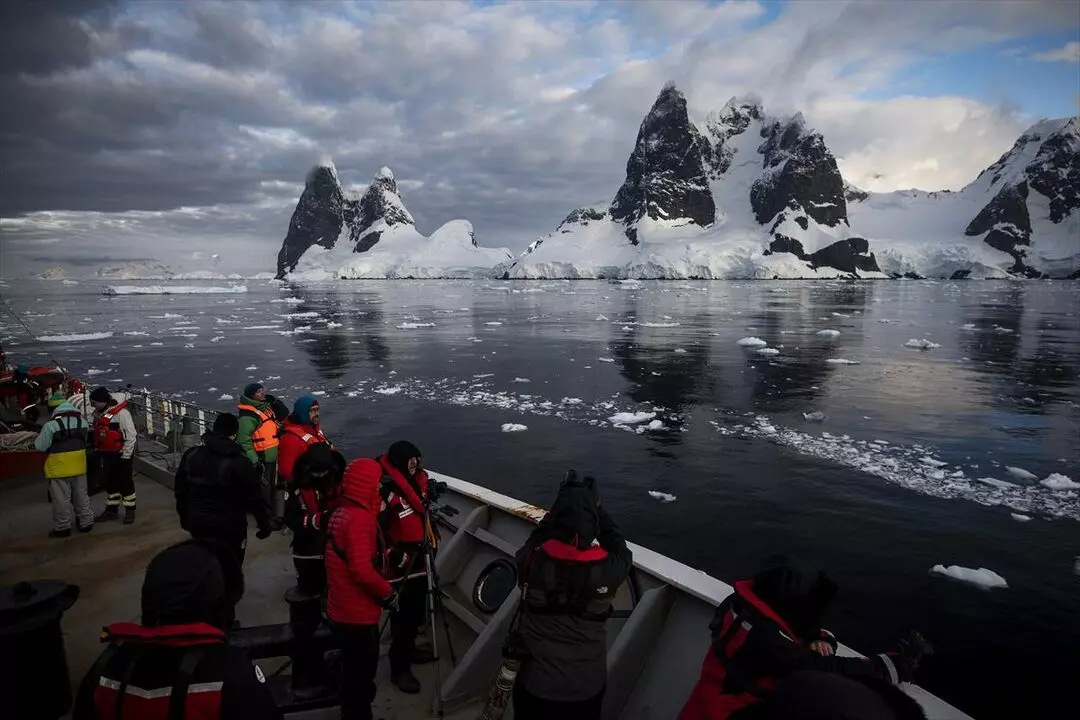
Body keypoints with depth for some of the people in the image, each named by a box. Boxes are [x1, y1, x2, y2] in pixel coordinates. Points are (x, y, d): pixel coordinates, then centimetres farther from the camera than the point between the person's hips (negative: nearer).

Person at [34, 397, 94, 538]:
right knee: (81, 496, 17)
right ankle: (86, 522, 25)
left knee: (61, 499, 6)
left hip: (59, 468, -5)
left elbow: (40, 446, -9)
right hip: (79, 466, 5)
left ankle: (62, 528, 15)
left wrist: (40, 436, 10)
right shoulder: (82, 422, 0)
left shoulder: (51, 425, -17)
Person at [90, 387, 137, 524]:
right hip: (105, 454, 8)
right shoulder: (98, 413, 6)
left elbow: (131, 434, -18)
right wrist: (97, 451, 17)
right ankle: (111, 510, 27)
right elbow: (97, 434, 19)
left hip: (120, 454, -8)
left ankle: (130, 511, 12)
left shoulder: (121, 413, -20)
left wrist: (125, 455, -16)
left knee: (125, 482, 1)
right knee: (110, 483, 16)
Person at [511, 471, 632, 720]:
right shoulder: (609, 570, -24)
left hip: (535, 681, 0)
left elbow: (534, 539, 2)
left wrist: (562, 505, 2)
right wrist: (596, 506, 5)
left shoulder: (531, 562, -23)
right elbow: (619, 547, 0)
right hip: (587, 685, 0)